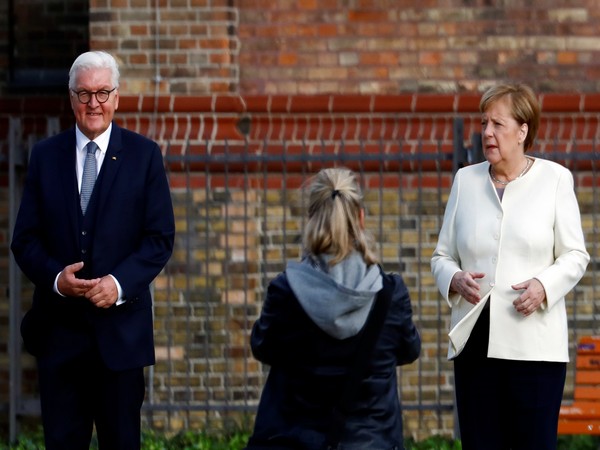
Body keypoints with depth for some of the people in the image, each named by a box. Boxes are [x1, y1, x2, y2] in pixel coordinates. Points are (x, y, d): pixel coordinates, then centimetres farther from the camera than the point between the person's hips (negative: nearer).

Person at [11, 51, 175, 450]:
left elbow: (161, 238, -2)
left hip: (120, 324, -1)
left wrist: (119, 283, -17)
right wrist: (56, 277, -14)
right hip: (58, 326, 1)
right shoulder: (45, 156, 7)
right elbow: (25, 240, 6)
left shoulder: (144, 155, 3)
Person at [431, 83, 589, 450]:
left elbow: (575, 255, 4)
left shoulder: (554, 179, 3)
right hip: (475, 338, 3)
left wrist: (544, 285, -15)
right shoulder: (466, 180, 11)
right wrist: (456, 279, -8)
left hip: (534, 341, -3)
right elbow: (442, 255, 14)